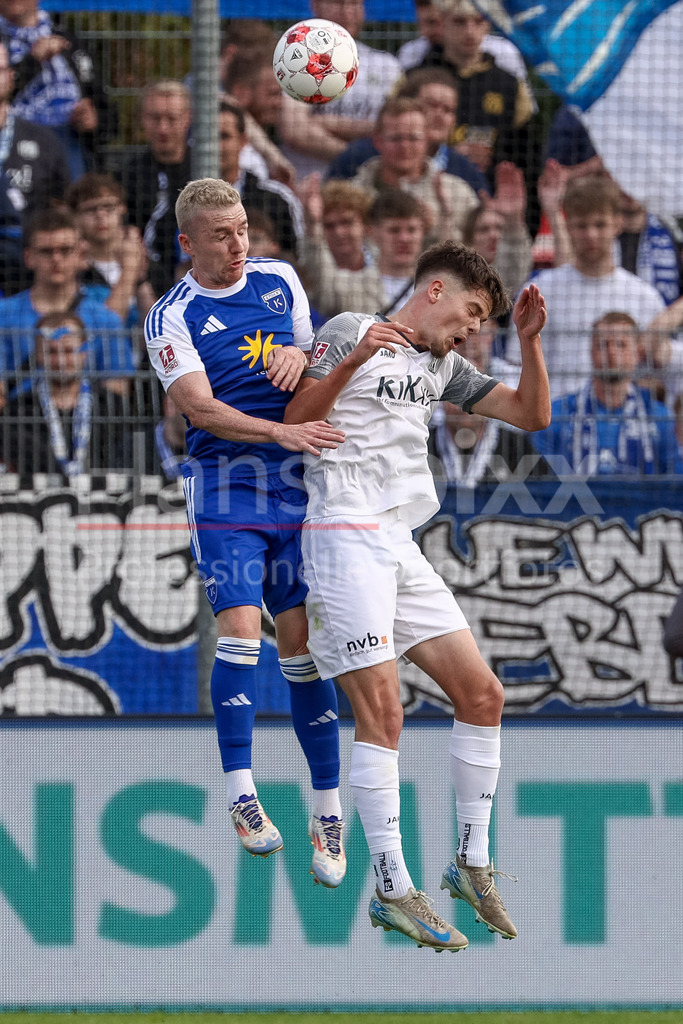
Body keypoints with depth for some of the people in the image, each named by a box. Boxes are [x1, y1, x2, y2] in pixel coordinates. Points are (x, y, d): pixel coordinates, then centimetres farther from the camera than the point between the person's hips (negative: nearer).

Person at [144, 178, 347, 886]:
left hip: (297, 485, 3)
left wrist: (299, 356, -3)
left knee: (302, 642, 1)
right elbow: (201, 408, -17)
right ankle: (240, 793, -16)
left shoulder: (280, 280, 10)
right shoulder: (171, 317, -5)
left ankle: (327, 814, 5)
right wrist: (282, 432, -30)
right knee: (240, 628, -19)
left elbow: (317, 358, 21)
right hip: (224, 488, -3)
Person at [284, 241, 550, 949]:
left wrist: (529, 339, 4)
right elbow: (294, 423, -8)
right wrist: (351, 361, -21)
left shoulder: (444, 367, 19)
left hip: (401, 546, 8)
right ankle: (393, 890, -11)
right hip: (345, 538, -8)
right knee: (381, 711, -13)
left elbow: (531, 415, 18)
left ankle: (472, 863, 15)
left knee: (482, 694, 3)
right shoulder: (349, 331, -1)